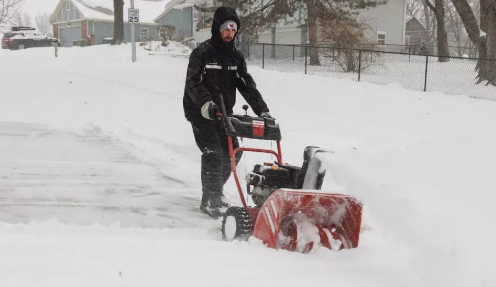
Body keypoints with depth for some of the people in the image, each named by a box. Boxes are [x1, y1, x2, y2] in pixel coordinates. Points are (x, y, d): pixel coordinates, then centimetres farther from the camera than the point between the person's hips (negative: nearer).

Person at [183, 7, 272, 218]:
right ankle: (210, 201, -7)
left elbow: (247, 85, 1)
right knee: (213, 153, -15)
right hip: (201, 113, -6)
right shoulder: (202, 53, -11)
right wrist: (205, 103, -36)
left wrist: (262, 110, -11)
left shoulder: (236, 56, 7)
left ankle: (215, 189, 28)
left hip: (224, 113, 6)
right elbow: (193, 83, -19)